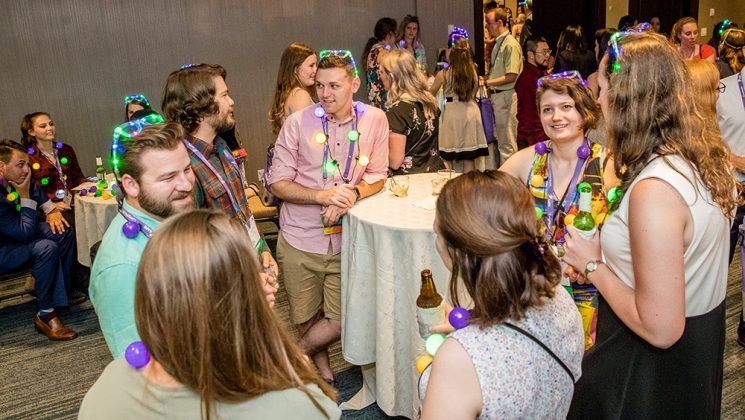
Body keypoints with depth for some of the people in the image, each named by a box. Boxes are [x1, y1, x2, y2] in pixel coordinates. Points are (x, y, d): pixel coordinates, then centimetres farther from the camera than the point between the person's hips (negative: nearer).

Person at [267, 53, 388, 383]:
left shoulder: (374, 119, -2)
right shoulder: (298, 123, -7)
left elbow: (377, 177, 2)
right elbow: (278, 182, -7)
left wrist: (350, 194, -19)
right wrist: (324, 196, -21)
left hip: (346, 241, 1)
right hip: (300, 240, 0)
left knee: (340, 321, 2)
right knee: (307, 318, 14)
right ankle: (322, 372, 44)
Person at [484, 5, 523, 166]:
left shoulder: (511, 45, -15)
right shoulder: (498, 43, 13)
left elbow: (511, 76, -21)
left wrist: (488, 82, -17)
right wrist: (487, 81, 6)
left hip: (506, 96, -9)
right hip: (496, 95, 9)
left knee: (507, 142, -2)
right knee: (497, 139, 17)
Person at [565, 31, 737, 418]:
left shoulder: (654, 190, -33)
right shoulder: (707, 157, -4)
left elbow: (660, 329, -29)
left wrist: (593, 265, -17)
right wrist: (604, 265, 7)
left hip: (650, 372, -8)